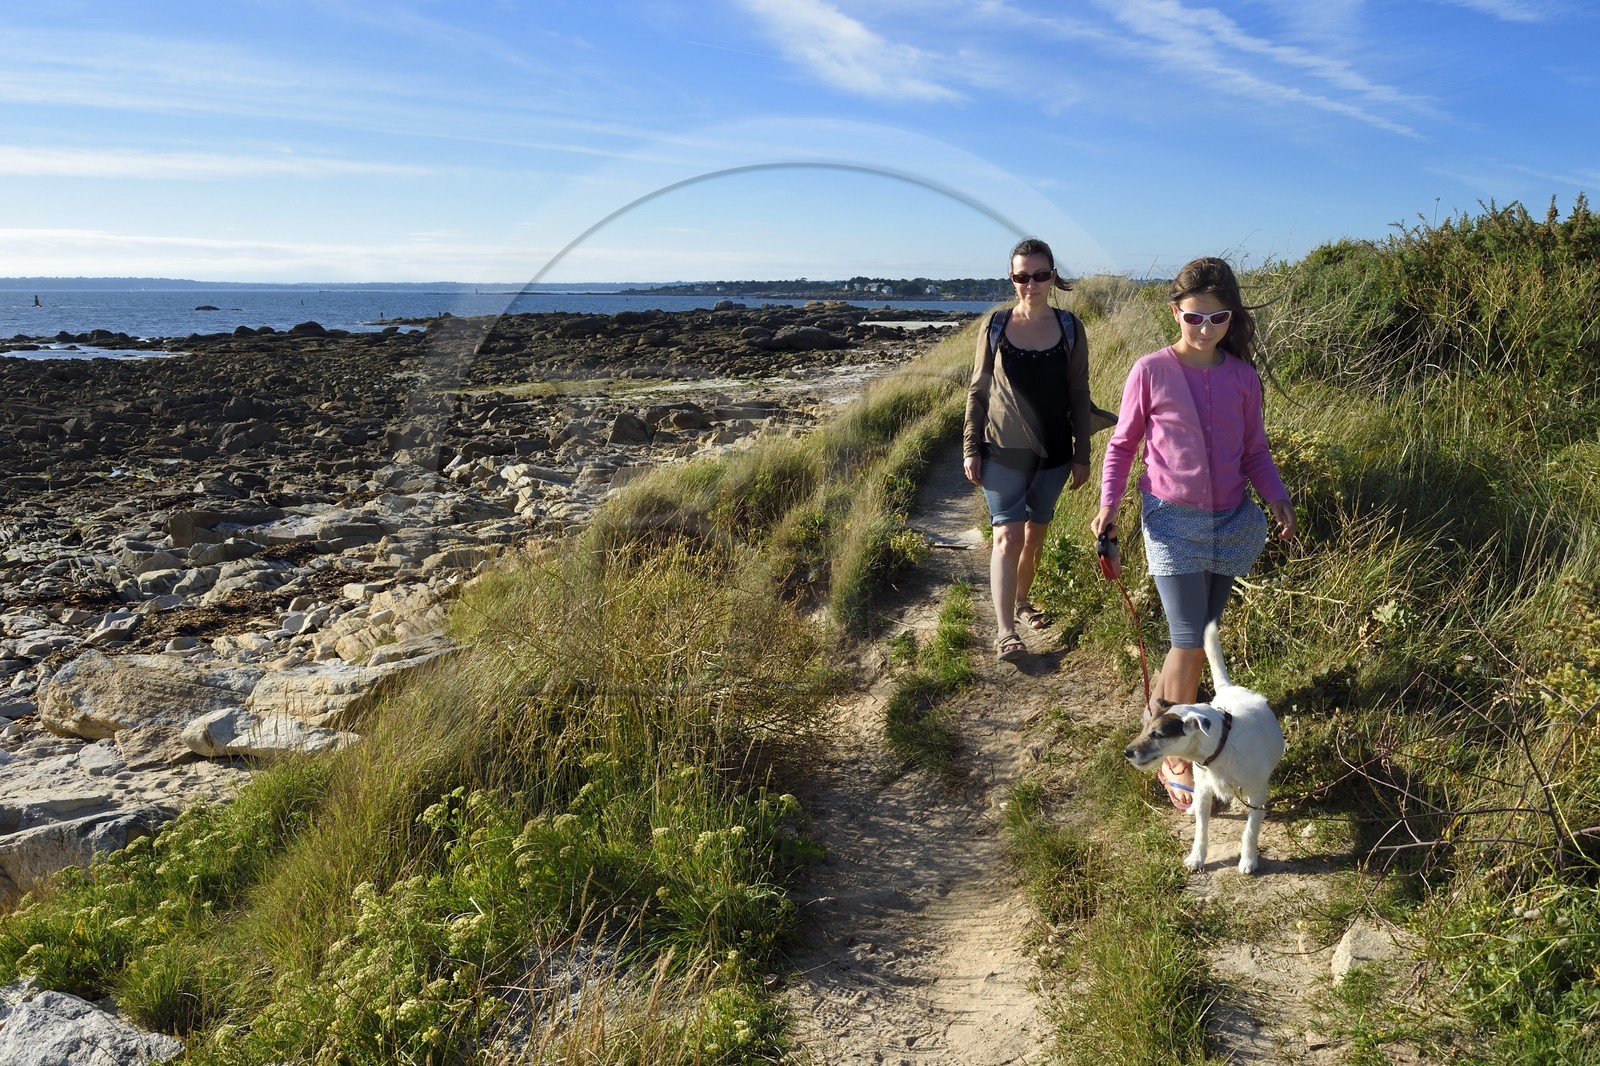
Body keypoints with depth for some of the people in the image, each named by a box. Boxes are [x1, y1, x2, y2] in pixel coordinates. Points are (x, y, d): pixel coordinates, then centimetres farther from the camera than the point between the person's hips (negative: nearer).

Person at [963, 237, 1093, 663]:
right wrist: (970, 449, -2)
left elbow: (1079, 396, 5)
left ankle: (1021, 602, 36)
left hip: (1053, 453, 2)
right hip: (1003, 452, -2)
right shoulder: (995, 326, -2)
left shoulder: (1069, 328, 1)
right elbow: (977, 391, 2)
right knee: (1008, 536, -10)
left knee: (1035, 534, 14)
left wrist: (1082, 455, 4)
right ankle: (1005, 631, -8)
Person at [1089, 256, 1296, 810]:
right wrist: (1108, 505, -10)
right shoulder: (1150, 372, -7)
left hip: (1231, 520, 4)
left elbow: (1255, 451, 11)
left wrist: (1277, 498, -6)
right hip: (1173, 521, -4)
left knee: (1202, 635, 14)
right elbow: (1123, 443, 2)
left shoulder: (1243, 377, 2)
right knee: (1190, 642, -5)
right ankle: (1176, 760, 8)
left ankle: (1161, 708, 40)